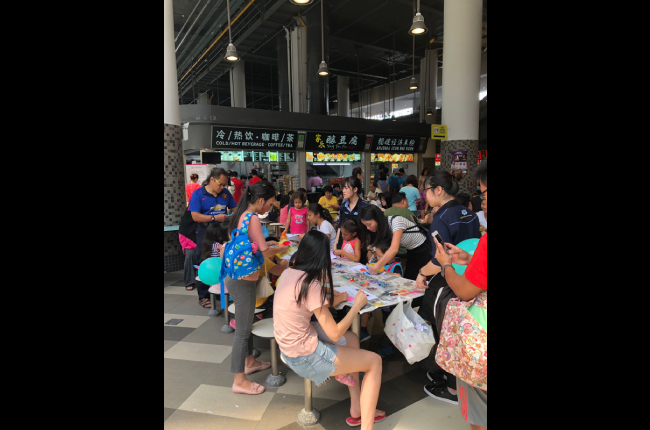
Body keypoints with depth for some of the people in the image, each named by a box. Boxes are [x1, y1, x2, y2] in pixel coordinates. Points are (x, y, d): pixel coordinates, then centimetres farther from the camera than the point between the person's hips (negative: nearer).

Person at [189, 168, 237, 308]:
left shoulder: (225, 193, 4)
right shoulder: (198, 194, -8)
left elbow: (235, 208, 13)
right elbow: (195, 216, -15)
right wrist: (215, 218, -23)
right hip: (206, 232, -4)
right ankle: (203, 296, 13)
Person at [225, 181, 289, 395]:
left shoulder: (241, 215, 7)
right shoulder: (253, 218, -21)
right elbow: (266, 252, -18)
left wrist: (270, 245, 12)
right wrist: (280, 249, 1)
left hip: (237, 276, 10)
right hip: (243, 280, -10)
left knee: (246, 322, 23)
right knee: (242, 329, 1)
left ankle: (249, 362, 40)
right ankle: (239, 381, 13)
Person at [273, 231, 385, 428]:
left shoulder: (288, 273, -1)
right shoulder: (311, 286, -24)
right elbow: (334, 334, -19)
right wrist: (357, 305, -9)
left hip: (289, 348, 8)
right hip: (305, 357, -8)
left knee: (351, 338, 25)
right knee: (375, 361, 6)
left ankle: (356, 410, 28)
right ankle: (366, 425, 11)